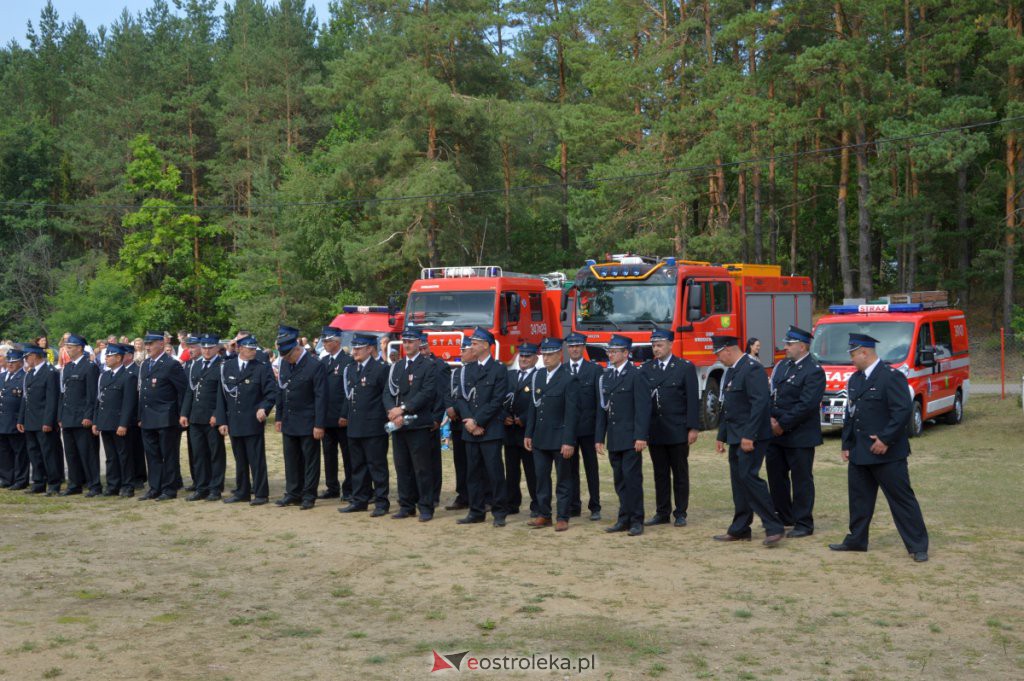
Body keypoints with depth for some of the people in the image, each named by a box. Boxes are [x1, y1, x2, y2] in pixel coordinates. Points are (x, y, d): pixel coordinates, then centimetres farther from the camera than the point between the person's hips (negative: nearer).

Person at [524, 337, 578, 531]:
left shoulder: (569, 380, -9)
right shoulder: (536, 376, 9)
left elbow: (571, 413, -12)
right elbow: (532, 407, 13)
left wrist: (568, 442, -16)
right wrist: (528, 434, 8)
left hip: (560, 439, -6)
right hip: (540, 438, 6)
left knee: (563, 479, 4)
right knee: (541, 478, 10)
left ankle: (562, 518, 10)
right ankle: (543, 515, 20)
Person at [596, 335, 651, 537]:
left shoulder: (635, 376, -6)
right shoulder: (605, 376, 14)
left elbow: (643, 408, -12)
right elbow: (602, 409, 15)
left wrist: (641, 436, -18)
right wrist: (599, 437, 11)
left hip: (631, 438, -6)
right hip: (613, 439, 6)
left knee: (632, 478, -5)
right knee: (620, 480, 10)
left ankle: (636, 520, 2)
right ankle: (624, 519, 16)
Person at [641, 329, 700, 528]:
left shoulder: (686, 367, -1)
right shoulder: (646, 368, 8)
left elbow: (693, 400, -5)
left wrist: (693, 428, -11)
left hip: (677, 430, -3)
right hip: (654, 430, 3)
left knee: (680, 473, 5)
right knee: (660, 473, 8)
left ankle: (680, 513, 12)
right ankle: (662, 512, 16)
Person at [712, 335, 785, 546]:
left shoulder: (752, 368, -14)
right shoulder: (731, 371, 17)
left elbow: (760, 403, -21)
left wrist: (749, 436, -23)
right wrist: (721, 436, 20)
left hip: (751, 436, -10)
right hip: (735, 437, 10)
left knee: (748, 476, -15)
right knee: (738, 480, 10)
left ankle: (774, 527, -8)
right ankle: (740, 530, 16)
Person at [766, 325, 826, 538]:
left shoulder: (814, 371, -13)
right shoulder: (782, 366, 12)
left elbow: (806, 405, -20)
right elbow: (771, 394, 11)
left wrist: (783, 424, -17)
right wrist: (771, 418, -4)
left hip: (800, 436, -8)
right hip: (776, 433, 8)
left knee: (801, 479, 1)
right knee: (775, 475, 14)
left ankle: (803, 524, 10)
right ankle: (783, 516, 28)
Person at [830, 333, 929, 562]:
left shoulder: (890, 376, -13)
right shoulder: (855, 379, 13)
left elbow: (904, 410, -19)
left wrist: (885, 439, -21)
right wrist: (847, 445, 12)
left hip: (887, 452, -8)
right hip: (859, 453, 8)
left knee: (902, 499, -2)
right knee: (859, 497, 14)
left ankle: (918, 546, 4)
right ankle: (857, 540, 25)